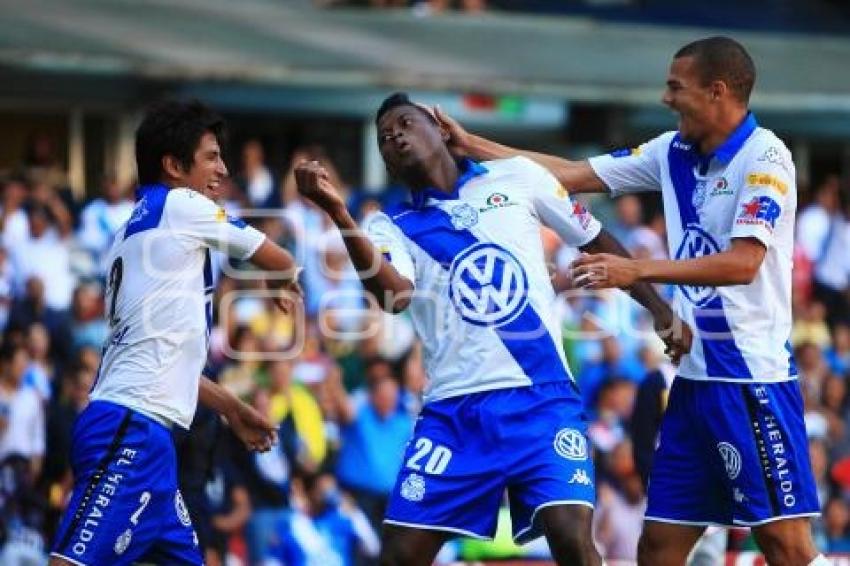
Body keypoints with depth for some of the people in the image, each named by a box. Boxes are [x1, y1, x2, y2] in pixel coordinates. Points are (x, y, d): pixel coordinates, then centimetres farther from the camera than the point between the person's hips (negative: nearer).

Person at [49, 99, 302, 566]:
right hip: (130, 431, -10)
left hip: (140, 433, 10)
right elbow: (280, 263, 11)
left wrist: (231, 409, 34)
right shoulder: (182, 205, -1)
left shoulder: (137, 228, 23)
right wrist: (284, 286, 34)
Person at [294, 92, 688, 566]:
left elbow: (597, 241, 19)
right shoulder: (393, 227, 8)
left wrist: (661, 309, 16)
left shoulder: (517, 178, 9)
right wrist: (337, 212, -26)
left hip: (542, 400, -1)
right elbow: (393, 295, -15)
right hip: (454, 411, 1)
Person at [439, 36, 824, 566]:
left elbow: (743, 263, -21)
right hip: (694, 378, 8)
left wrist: (638, 271, -23)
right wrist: (469, 144, 14)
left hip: (753, 377, -8)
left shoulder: (764, 157, -11)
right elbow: (573, 174, 16)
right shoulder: (673, 152, 11)